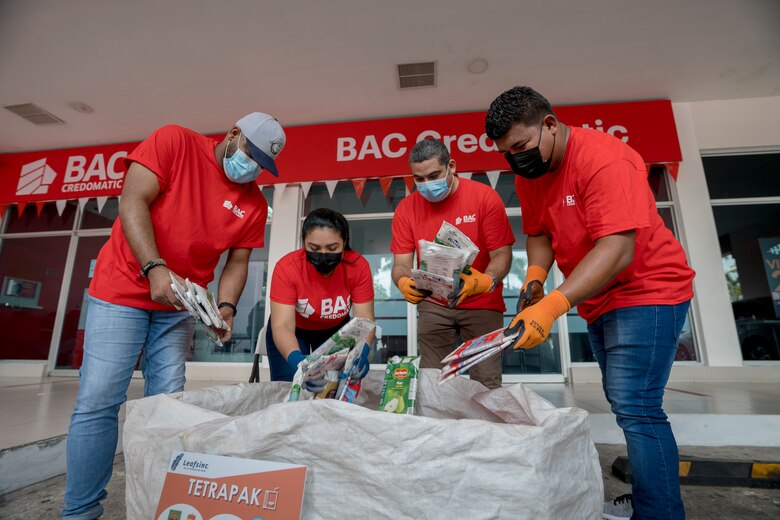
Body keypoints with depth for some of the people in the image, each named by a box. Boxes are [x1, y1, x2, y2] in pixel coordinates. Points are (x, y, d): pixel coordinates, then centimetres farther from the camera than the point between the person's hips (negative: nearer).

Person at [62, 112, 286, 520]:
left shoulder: (255, 204, 1)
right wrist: (155, 268, -26)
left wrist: (225, 309, -14)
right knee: (99, 400, -3)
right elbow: (133, 202, -15)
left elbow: (237, 262, 2)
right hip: (124, 288, -3)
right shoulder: (174, 142, -7)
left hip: (179, 305, 3)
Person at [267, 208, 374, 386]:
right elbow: (282, 326, -37)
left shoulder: (358, 266, -28)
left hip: (335, 329, 1)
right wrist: (297, 360, -57)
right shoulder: (287, 267, -32)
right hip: (294, 331, -1)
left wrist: (361, 352, -52)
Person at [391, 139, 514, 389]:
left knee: (487, 383, -4)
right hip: (433, 305, 2)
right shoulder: (406, 208, -3)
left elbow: (502, 255, -11)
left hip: (482, 304, -1)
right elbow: (401, 263, -5)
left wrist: (485, 281, -32)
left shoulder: (485, 197, -10)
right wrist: (404, 283, -28)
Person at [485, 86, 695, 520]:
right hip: (599, 300, 8)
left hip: (647, 291, -8)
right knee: (628, 405, 14)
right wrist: (535, 276, -12)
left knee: (636, 408, -11)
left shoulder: (603, 158, -24)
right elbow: (539, 232, 8)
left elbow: (617, 250, -33)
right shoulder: (528, 175, 0)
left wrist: (553, 305, -43)